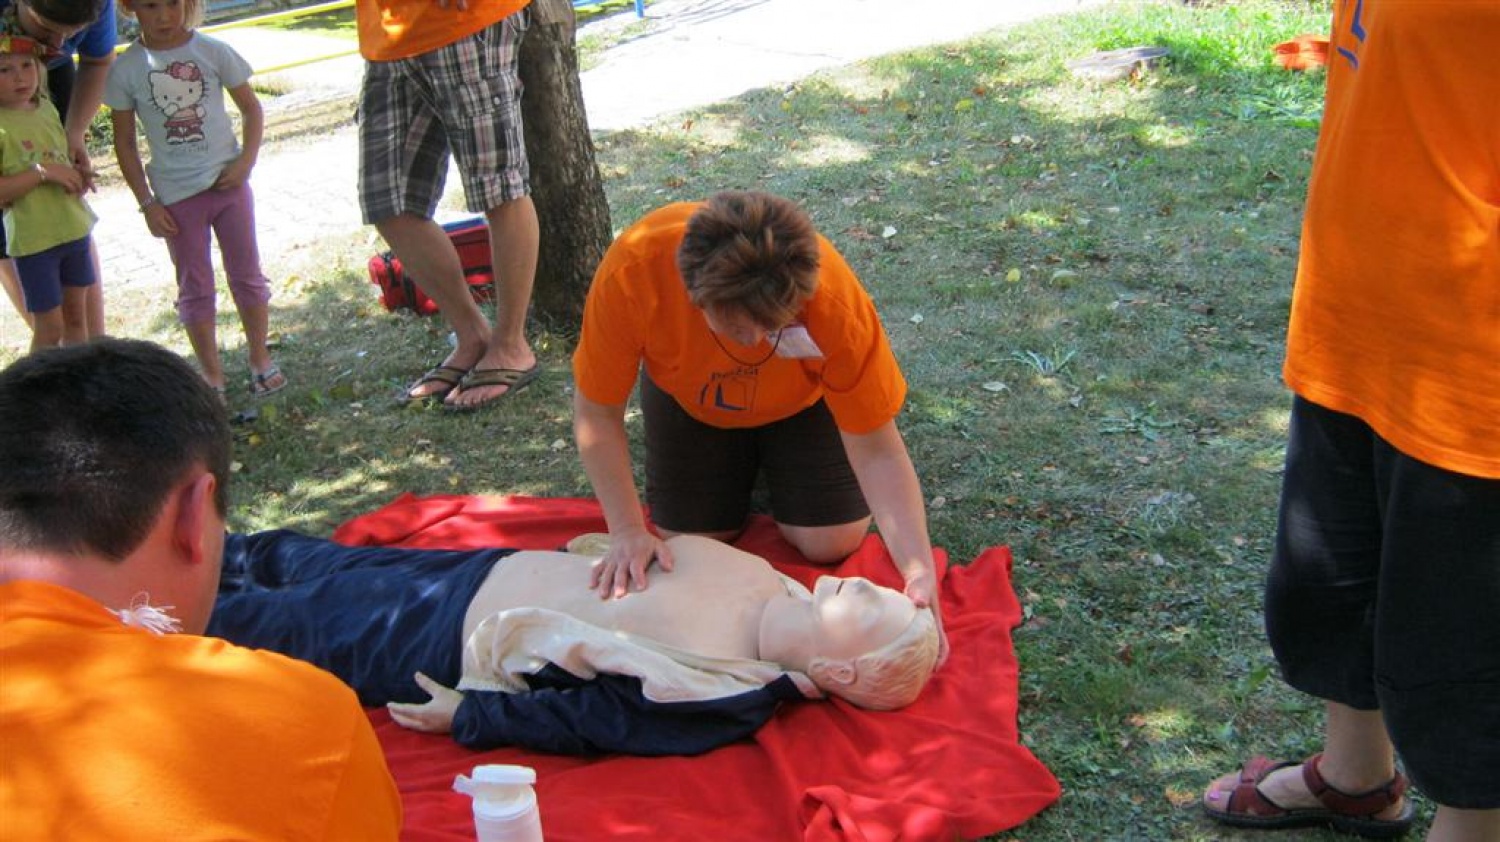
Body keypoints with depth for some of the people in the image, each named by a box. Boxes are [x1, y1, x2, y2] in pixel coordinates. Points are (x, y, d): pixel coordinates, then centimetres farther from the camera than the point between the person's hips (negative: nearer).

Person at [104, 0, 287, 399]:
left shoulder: (212, 51, -5)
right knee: (194, 287, 7)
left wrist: (246, 160, -10)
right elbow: (125, 142, 0)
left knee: (246, 274, 10)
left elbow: (251, 108, 4)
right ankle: (212, 376, 16)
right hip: (176, 196, 0)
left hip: (227, 182, 1)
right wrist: (147, 202, -4)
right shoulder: (126, 69, -6)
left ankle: (260, 359, 24)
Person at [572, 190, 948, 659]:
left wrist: (920, 572, -42)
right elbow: (597, 413, -25)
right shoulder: (632, 271, -41)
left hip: (799, 401, 0)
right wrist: (627, 532, -32)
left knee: (831, 544, -7)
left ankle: (770, 467, 24)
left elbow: (876, 450, -32)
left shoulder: (835, 301, -41)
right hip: (689, 398, 1)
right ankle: (744, 469, 27)